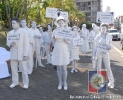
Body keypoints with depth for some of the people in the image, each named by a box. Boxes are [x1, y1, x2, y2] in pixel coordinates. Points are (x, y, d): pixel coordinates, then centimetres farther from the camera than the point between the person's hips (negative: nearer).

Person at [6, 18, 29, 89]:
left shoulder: (24, 32, -6)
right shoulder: (10, 33, 8)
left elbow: (26, 44, -8)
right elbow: (7, 42, 14)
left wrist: (25, 54, -14)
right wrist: (10, 44, -11)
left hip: (21, 54, -5)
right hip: (13, 54, 5)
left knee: (24, 69, 2)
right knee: (14, 68, 10)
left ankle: (26, 83, 13)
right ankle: (15, 82, 24)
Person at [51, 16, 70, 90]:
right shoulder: (55, 31, 1)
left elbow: (69, 42, 2)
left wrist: (66, 40, -18)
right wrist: (56, 46, 8)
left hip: (64, 50, -1)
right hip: (57, 50, 1)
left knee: (64, 68, -3)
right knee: (58, 68, 7)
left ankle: (65, 83, 14)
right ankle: (60, 83, 20)